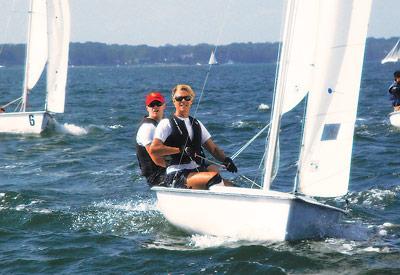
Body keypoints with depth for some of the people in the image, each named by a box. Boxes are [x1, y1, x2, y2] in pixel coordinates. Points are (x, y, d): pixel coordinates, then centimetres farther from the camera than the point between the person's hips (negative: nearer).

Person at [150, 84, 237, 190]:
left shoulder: (196, 124, 22)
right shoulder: (166, 124, 3)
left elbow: (213, 149, 19)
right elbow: (153, 149, -9)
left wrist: (225, 159, -2)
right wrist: (181, 150, -13)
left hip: (197, 172, 6)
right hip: (176, 176, -6)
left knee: (229, 185, -17)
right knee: (214, 176, -31)